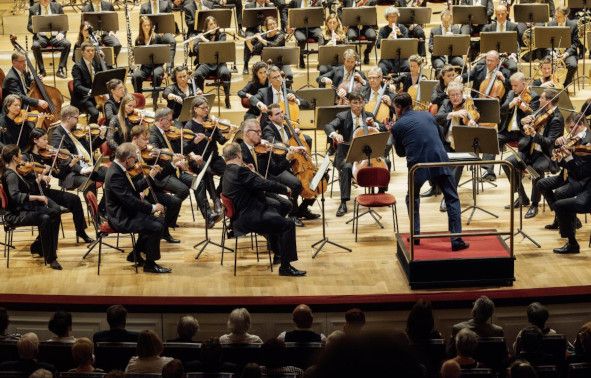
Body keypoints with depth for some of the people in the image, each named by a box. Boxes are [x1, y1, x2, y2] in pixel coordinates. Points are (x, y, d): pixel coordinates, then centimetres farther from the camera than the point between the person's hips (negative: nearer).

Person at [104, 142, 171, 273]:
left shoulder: (119, 169, 7)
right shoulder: (115, 174, -24)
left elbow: (135, 189, 20)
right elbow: (129, 200, -28)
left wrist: (149, 177, 14)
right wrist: (152, 207, -22)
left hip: (127, 213, 11)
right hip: (121, 218, -11)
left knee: (158, 222, 12)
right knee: (156, 227, -18)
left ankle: (136, 254, 20)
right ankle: (150, 264, -5)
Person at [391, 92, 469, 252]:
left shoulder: (397, 126, 5)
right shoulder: (427, 115, 15)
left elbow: (400, 152, 17)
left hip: (417, 165, -1)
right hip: (439, 160, 1)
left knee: (412, 198, 25)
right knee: (452, 199, 7)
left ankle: (415, 235, 24)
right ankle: (456, 240, -3)